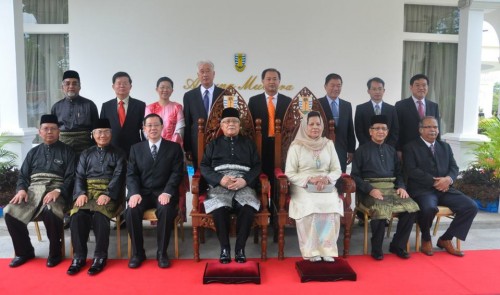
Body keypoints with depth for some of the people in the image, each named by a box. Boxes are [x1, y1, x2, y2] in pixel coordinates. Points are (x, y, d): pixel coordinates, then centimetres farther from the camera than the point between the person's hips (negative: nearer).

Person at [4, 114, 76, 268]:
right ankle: (24, 251, 3)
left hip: (55, 190, -5)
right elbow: (23, 176, 18)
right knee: (10, 212, -21)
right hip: (33, 190, 5)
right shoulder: (33, 152, 22)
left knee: (50, 211, -37)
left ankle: (55, 253, -14)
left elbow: (71, 177, -1)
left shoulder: (67, 151, 8)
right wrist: (21, 189, -4)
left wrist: (58, 191, -19)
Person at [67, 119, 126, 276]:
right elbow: (79, 176, 12)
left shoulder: (118, 154, 12)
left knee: (99, 216, -32)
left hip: (109, 193, -3)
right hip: (88, 191, 3)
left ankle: (100, 256, -20)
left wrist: (107, 194, -18)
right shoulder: (86, 154, 22)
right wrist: (81, 193, -9)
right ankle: (79, 256, -16)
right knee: (77, 216, -27)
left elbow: (118, 176, -1)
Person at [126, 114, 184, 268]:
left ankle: (162, 253, -14)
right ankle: (137, 252, -9)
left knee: (166, 210, -33)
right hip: (142, 192, 2)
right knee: (132, 211, -28)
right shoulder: (136, 148, 13)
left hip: (163, 192, -2)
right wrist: (135, 193, -15)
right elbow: (131, 174, 4)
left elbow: (176, 173, -3)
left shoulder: (174, 147, 6)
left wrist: (167, 192, -19)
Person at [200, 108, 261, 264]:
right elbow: (204, 166, 9)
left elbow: (257, 166, 11)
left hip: (244, 184, 0)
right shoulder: (213, 144, 21)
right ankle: (224, 248, -16)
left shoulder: (248, 143, 22)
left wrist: (245, 180, -10)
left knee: (248, 208, -33)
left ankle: (240, 248, -18)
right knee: (219, 208, -34)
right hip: (219, 185, 0)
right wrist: (220, 179, -10)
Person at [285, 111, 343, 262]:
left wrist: (326, 178, -13)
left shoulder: (328, 144, 11)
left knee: (332, 204, -28)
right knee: (309, 206, -32)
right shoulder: (296, 146, 1)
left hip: (326, 187, 2)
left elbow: (337, 170, 9)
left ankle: (327, 249, -19)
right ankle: (312, 250, -20)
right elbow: (290, 174, -3)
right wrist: (309, 179, -17)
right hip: (302, 187, -2)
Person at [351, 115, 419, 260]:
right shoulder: (362, 150, 5)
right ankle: (376, 248, -12)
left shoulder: (391, 150, 21)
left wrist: (401, 187, -1)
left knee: (411, 207, -21)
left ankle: (398, 245, -3)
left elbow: (399, 173, 20)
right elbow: (355, 175, -2)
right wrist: (370, 189, -16)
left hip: (391, 188, 5)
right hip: (370, 189, -5)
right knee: (381, 209, -34)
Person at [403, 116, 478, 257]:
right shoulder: (410, 147, 2)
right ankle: (426, 239, -3)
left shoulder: (445, 147, 20)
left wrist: (448, 178, -11)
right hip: (422, 189, -6)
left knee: (471, 206, -14)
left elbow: (454, 167, 12)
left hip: (445, 189, 6)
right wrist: (434, 182, -17)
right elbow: (412, 171, -10)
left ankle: (445, 239, 3)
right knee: (429, 208, -35)